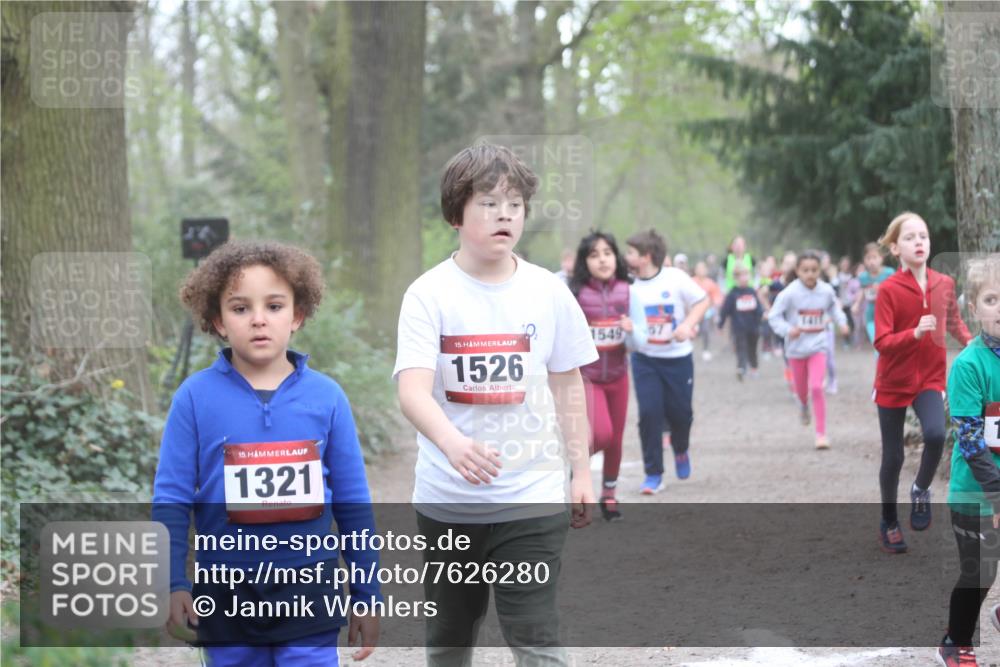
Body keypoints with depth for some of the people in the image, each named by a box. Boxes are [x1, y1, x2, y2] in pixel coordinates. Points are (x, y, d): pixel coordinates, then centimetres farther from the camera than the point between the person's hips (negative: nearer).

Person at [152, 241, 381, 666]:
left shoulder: (326, 397, -2)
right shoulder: (196, 396, -6)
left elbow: (352, 503, 4)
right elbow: (171, 499, -2)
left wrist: (366, 594, 6)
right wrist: (173, 584, -7)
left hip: (309, 588, 0)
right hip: (226, 592, 0)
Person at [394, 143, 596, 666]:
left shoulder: (548, 292, 0)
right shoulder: (429, 294, -8)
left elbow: (567, 385, 11)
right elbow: (413, 391, -20)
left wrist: (581, 470, 9)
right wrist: (452, 443, -39)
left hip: (532, 498, 0)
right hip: (447, 500, 0)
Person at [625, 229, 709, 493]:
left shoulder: (675, 278, -10)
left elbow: (702, 300, -4)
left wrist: (687, 325, -18)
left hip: (677, 357, -1)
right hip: (644, 359, 1)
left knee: (680, 412, 6)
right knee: (649, 413, -9)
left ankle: (681, 450, 41)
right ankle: (653, 474, 0)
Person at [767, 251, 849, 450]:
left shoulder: (826, 291, -8)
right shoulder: (789, 293, -17)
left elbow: (834, 307, 14)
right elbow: (774, 316, -11)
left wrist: (841, 322, -2)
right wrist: (787, 330, -28)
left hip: (817, 346, 0)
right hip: (796, 348, 0)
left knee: (816, 387, -15)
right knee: (801, 388, 18)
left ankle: (821, 433, -9)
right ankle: (804, 405, 57)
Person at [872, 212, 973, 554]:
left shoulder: (944, 284, -4)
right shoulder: (888, 289, -16)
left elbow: (954, 322, 14)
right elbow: (882, 342, -20)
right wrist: (915, 333, -36)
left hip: (930, 378, 2)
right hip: (893, 382, -2)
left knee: (936, 434, -25)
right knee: (893, 457, 6)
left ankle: (921, 490, 4)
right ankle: (888, 523, 29)